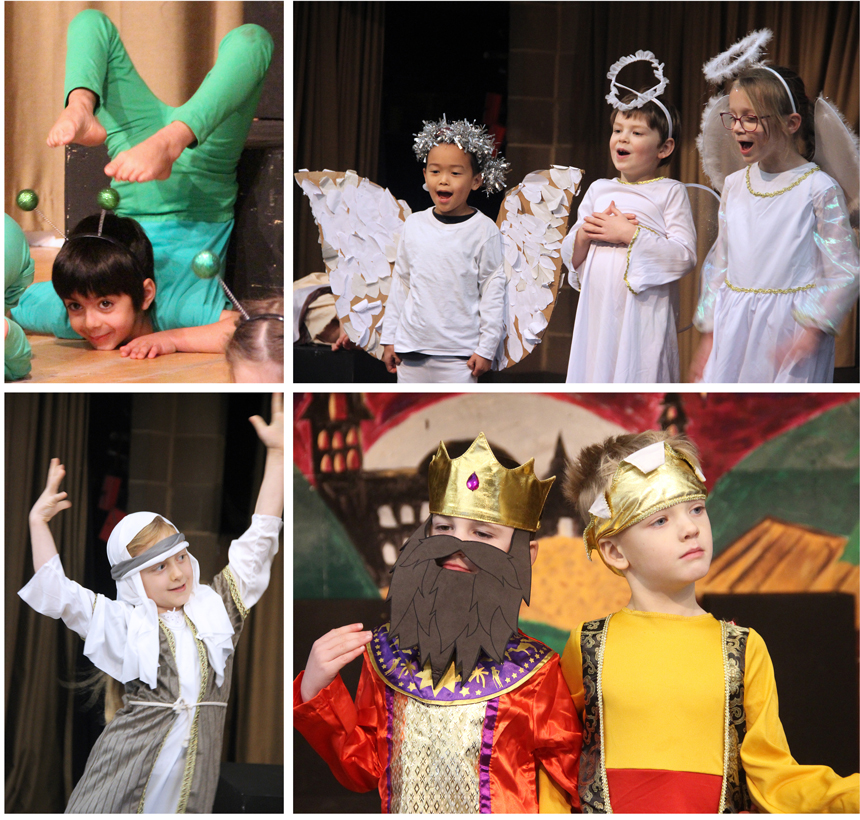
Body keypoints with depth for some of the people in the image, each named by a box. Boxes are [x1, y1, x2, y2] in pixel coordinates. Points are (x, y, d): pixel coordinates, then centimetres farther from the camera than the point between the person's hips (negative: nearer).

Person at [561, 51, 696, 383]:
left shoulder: (670, 193, 0)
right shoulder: (598, 190, 14)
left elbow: (685, 256, -12)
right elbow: (569, 255, 16)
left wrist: (629, 234, -13)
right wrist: (586, 233, -6)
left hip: (642, 314, -5)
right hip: (598, 310, 5)